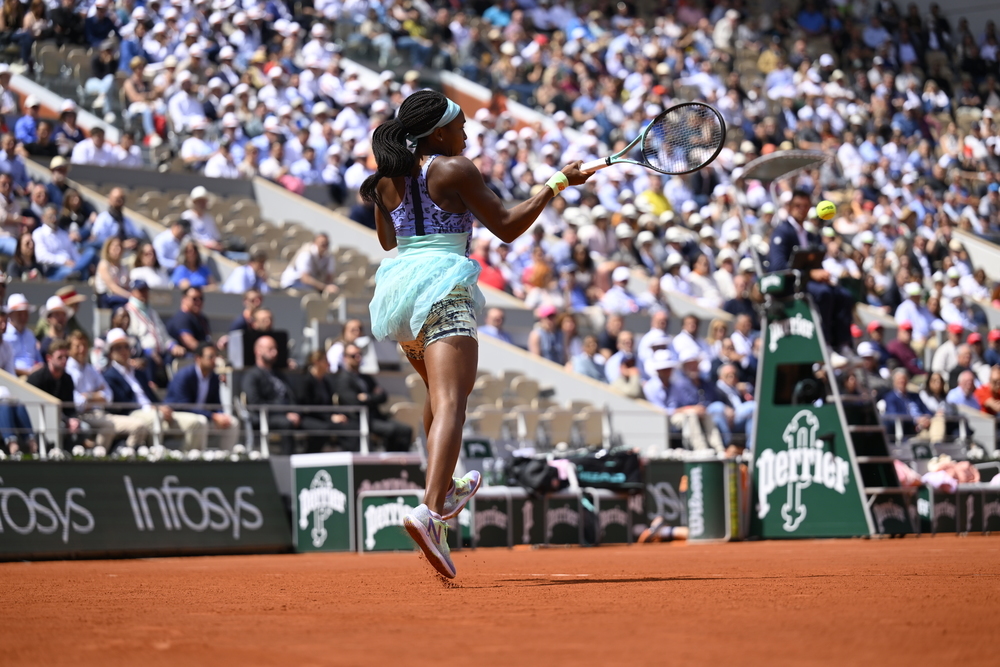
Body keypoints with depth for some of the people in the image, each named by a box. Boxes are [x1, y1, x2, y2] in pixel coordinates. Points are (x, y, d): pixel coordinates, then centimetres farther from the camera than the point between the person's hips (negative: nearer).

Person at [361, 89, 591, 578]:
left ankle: (445, 491, 44)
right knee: (450, 404, -19)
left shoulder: (387, 176, 14)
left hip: (396, 282, 8)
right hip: (442, 287, -8)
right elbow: (507, 227, -3)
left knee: (440, 394, 30)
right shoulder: (454, 169, -6)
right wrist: (556, 184, 5)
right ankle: (429, 511, -39)